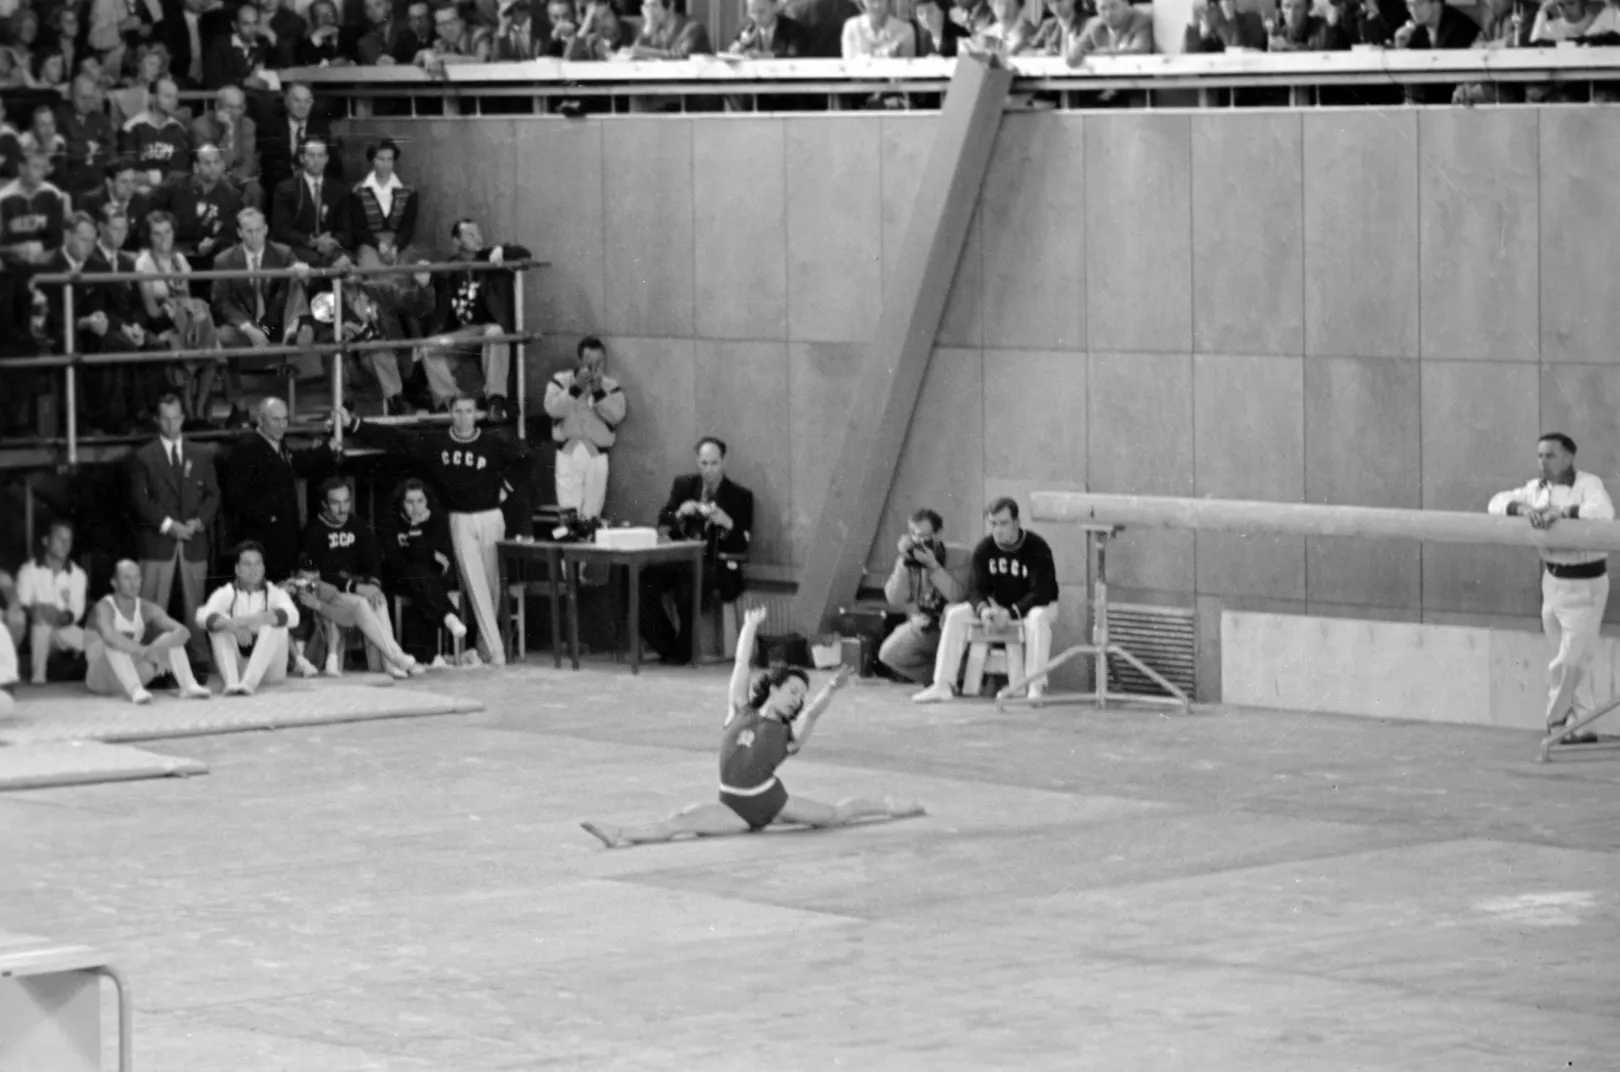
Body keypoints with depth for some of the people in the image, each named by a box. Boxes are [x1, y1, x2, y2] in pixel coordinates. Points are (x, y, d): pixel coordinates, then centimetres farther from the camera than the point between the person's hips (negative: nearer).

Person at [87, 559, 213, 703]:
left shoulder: (146, 608, 0)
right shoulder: (105, 607, -17)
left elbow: (183, 631, -11)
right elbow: (109, 636, -40)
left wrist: (157, 648, -31)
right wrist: (146, 652, -46)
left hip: (133, 673, 5)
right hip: (101, 679, -5)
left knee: (172, 638, -7)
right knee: (113, 643, -33)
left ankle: (189, 686, -26)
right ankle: (135, 690, -48)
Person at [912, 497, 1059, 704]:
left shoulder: (1037, 548, -19)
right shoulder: (984, 549, -5)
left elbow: (1042, 593, -24)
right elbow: (977, 588, -5)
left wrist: (1011, 613, -35)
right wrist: (983, 609, -29)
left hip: (1034, 605, -5)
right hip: (997, 606, 5)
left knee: (1038, 618, -40)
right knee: (955, 615, -15)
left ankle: (1036, 688, -42)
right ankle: (943, 685, -20)